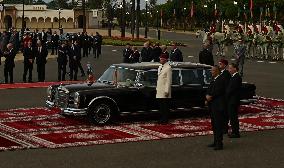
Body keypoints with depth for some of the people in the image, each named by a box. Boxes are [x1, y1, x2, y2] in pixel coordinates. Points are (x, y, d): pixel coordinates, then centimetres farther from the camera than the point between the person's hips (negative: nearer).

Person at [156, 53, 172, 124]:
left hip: (164, 91, -8)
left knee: (165, 106, -1)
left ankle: (165, 119, 5)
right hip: (159, 90, 8)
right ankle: (162, 119, 17)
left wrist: (167, 91, -17)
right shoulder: (160, 67, 15)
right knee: (160, 105, 10)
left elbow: (169, 80, -14)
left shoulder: (168, 68, -11)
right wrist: (157, 88, 16)